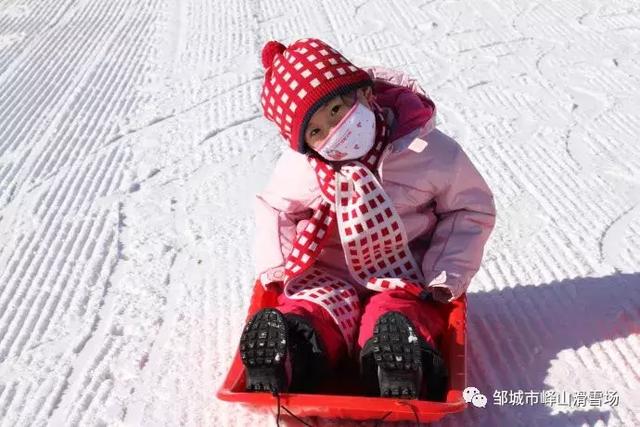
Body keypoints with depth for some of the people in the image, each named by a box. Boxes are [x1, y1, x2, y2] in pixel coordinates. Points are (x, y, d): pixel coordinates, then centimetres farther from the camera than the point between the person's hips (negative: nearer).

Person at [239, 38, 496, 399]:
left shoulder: (430, 150, -13)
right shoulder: (299, 167, -7)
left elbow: (472, 209, -1)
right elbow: (273, 209, 11)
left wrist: (445, 277, -11)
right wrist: (275, 267, -6)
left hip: (406, 277, 0)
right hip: (330, 275, 1)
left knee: (395, 317, -32)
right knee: (310, 314, -29)